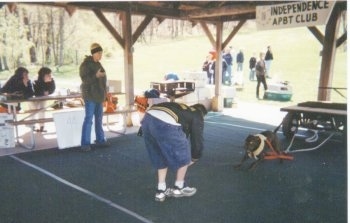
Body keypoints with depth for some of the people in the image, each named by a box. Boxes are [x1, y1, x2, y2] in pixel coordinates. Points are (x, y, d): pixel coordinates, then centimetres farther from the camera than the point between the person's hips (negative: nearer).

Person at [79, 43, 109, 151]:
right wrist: (96, 75, -31)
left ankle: (100, 140, 20)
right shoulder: (86, 64, -10)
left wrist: (104, 93, 20)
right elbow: (84, 79, -18)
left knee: (99, 118, 12)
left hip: (99, 95, 8)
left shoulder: (98, 64, 14)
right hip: (90, 95, -8)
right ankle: (85, 143, -3)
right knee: (89, 119, -8)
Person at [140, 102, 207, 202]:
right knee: (183, 157, 16)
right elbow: (197, 138, 21)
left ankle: (161, 190, 31)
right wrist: (195, 158, 37)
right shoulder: (197, 116, 22)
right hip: (165, 124, -8)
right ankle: (179, 188, 30)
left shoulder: (183, 109, 41)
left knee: (161, 158, 26)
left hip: (147, 119, 8)